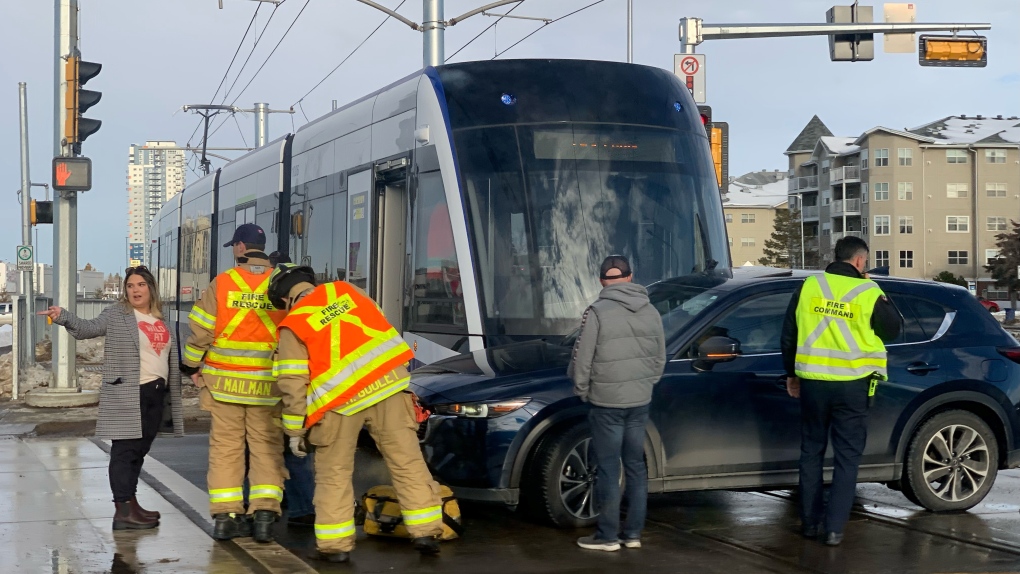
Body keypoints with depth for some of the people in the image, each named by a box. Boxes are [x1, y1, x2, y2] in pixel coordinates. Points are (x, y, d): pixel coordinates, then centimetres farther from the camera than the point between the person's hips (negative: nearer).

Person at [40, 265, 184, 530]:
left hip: (155, 394, 7)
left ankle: (131, 504, 21)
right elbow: (88, 328, -14)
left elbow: (171, 362, 20)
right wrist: (63, 317, -32)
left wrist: (174, 396, 19)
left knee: (139, 451, 13)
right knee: (124, 450, -9)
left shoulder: (160, 321, 17)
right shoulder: (116, 315, -1)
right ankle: (124, 511, -11)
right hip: (127, 395, -7)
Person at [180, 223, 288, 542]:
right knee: (266, 446, 7)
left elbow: (201, 330, -2)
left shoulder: (222, 283, -5)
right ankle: (265, 513, -1)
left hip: (225, 381, 0)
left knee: (225, 446, 8)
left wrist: (191, 366, 12)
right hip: (267, 384, 0)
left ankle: (225, 516, 7)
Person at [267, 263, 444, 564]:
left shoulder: (292, 326, 3)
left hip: (340, 401, -3)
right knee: (407, 461, 7)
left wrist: (295, 429, 6)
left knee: (334, 474, 11)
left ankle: (335, 544, 11)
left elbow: (293, 383, -1)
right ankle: (425, 532, 8)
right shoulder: (345, 290, 13)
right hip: (388, 383, 3)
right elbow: (380, 325, 21)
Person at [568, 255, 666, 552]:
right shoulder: (651, 311, 6)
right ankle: (633, 533, 17)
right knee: (635, 466, 12)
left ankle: (607, 536, 6)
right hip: (640, 401, 6)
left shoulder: (597, 312, -12)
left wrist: (582, 390, 4)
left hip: (607, 402, -5)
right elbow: (660, 358, 12)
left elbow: (582, 359, -11)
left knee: (608, 469, 1)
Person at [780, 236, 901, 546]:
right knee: (847, 457, 5)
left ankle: (809, 521, 19)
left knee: (811, 451, 15)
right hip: (852, 386, -3)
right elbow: (892, 330, 7)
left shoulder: (809, 286, 2)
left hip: (812, 382, 3)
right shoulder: (867, 291, -7)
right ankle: (834, 528, 1)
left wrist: (791, 374, 18)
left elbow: (789, 335, 7)